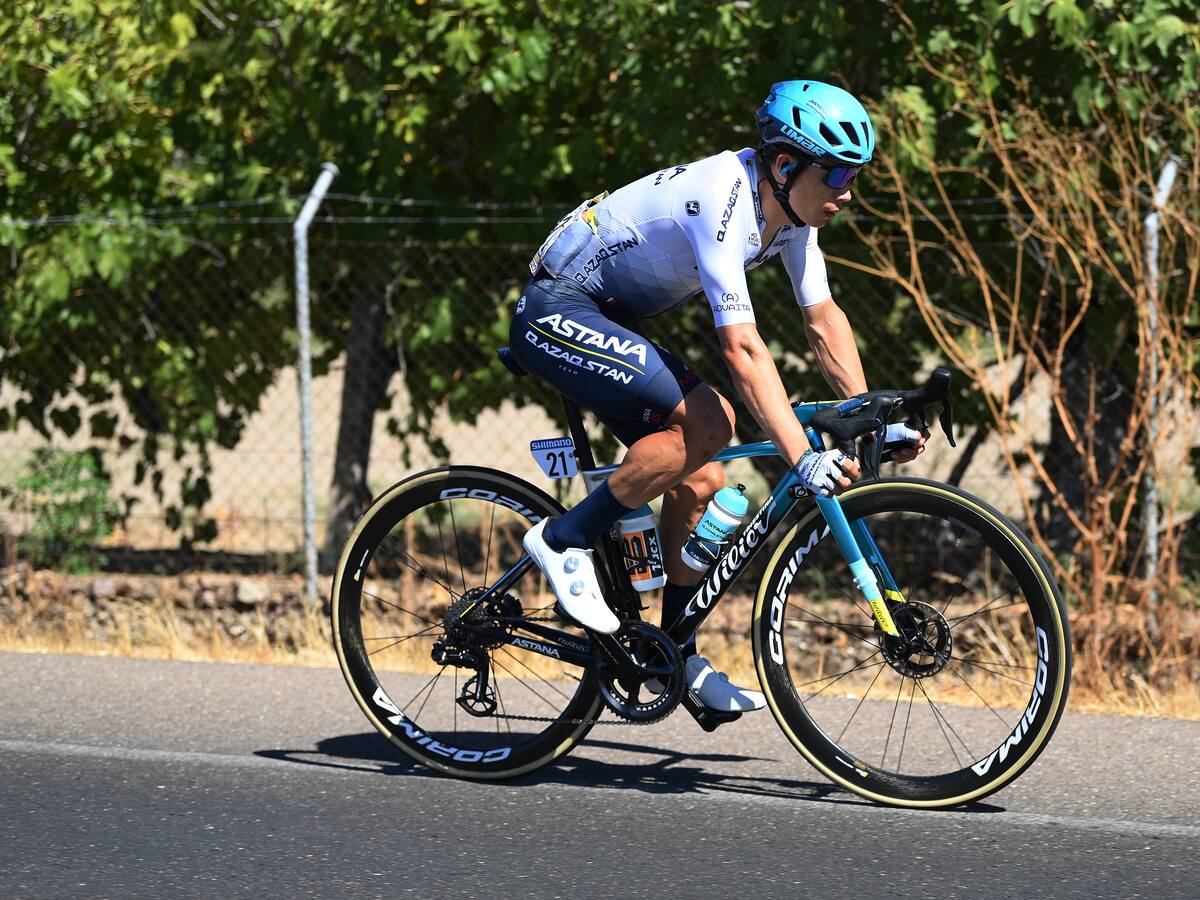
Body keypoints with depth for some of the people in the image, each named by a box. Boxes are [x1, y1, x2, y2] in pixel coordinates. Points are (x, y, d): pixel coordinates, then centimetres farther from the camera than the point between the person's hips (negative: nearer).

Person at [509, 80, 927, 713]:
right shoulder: (724, 202, -30)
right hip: (555, 311, -10)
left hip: (607, 321, 10)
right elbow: (742, 349, -36)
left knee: (701, 477, 2)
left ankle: (677, 657, 13)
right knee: (704, 423, -25)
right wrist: (802, 458, -40)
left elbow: (823, 318, 6)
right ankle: (564, 541, -12)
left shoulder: (790, 208, -2)